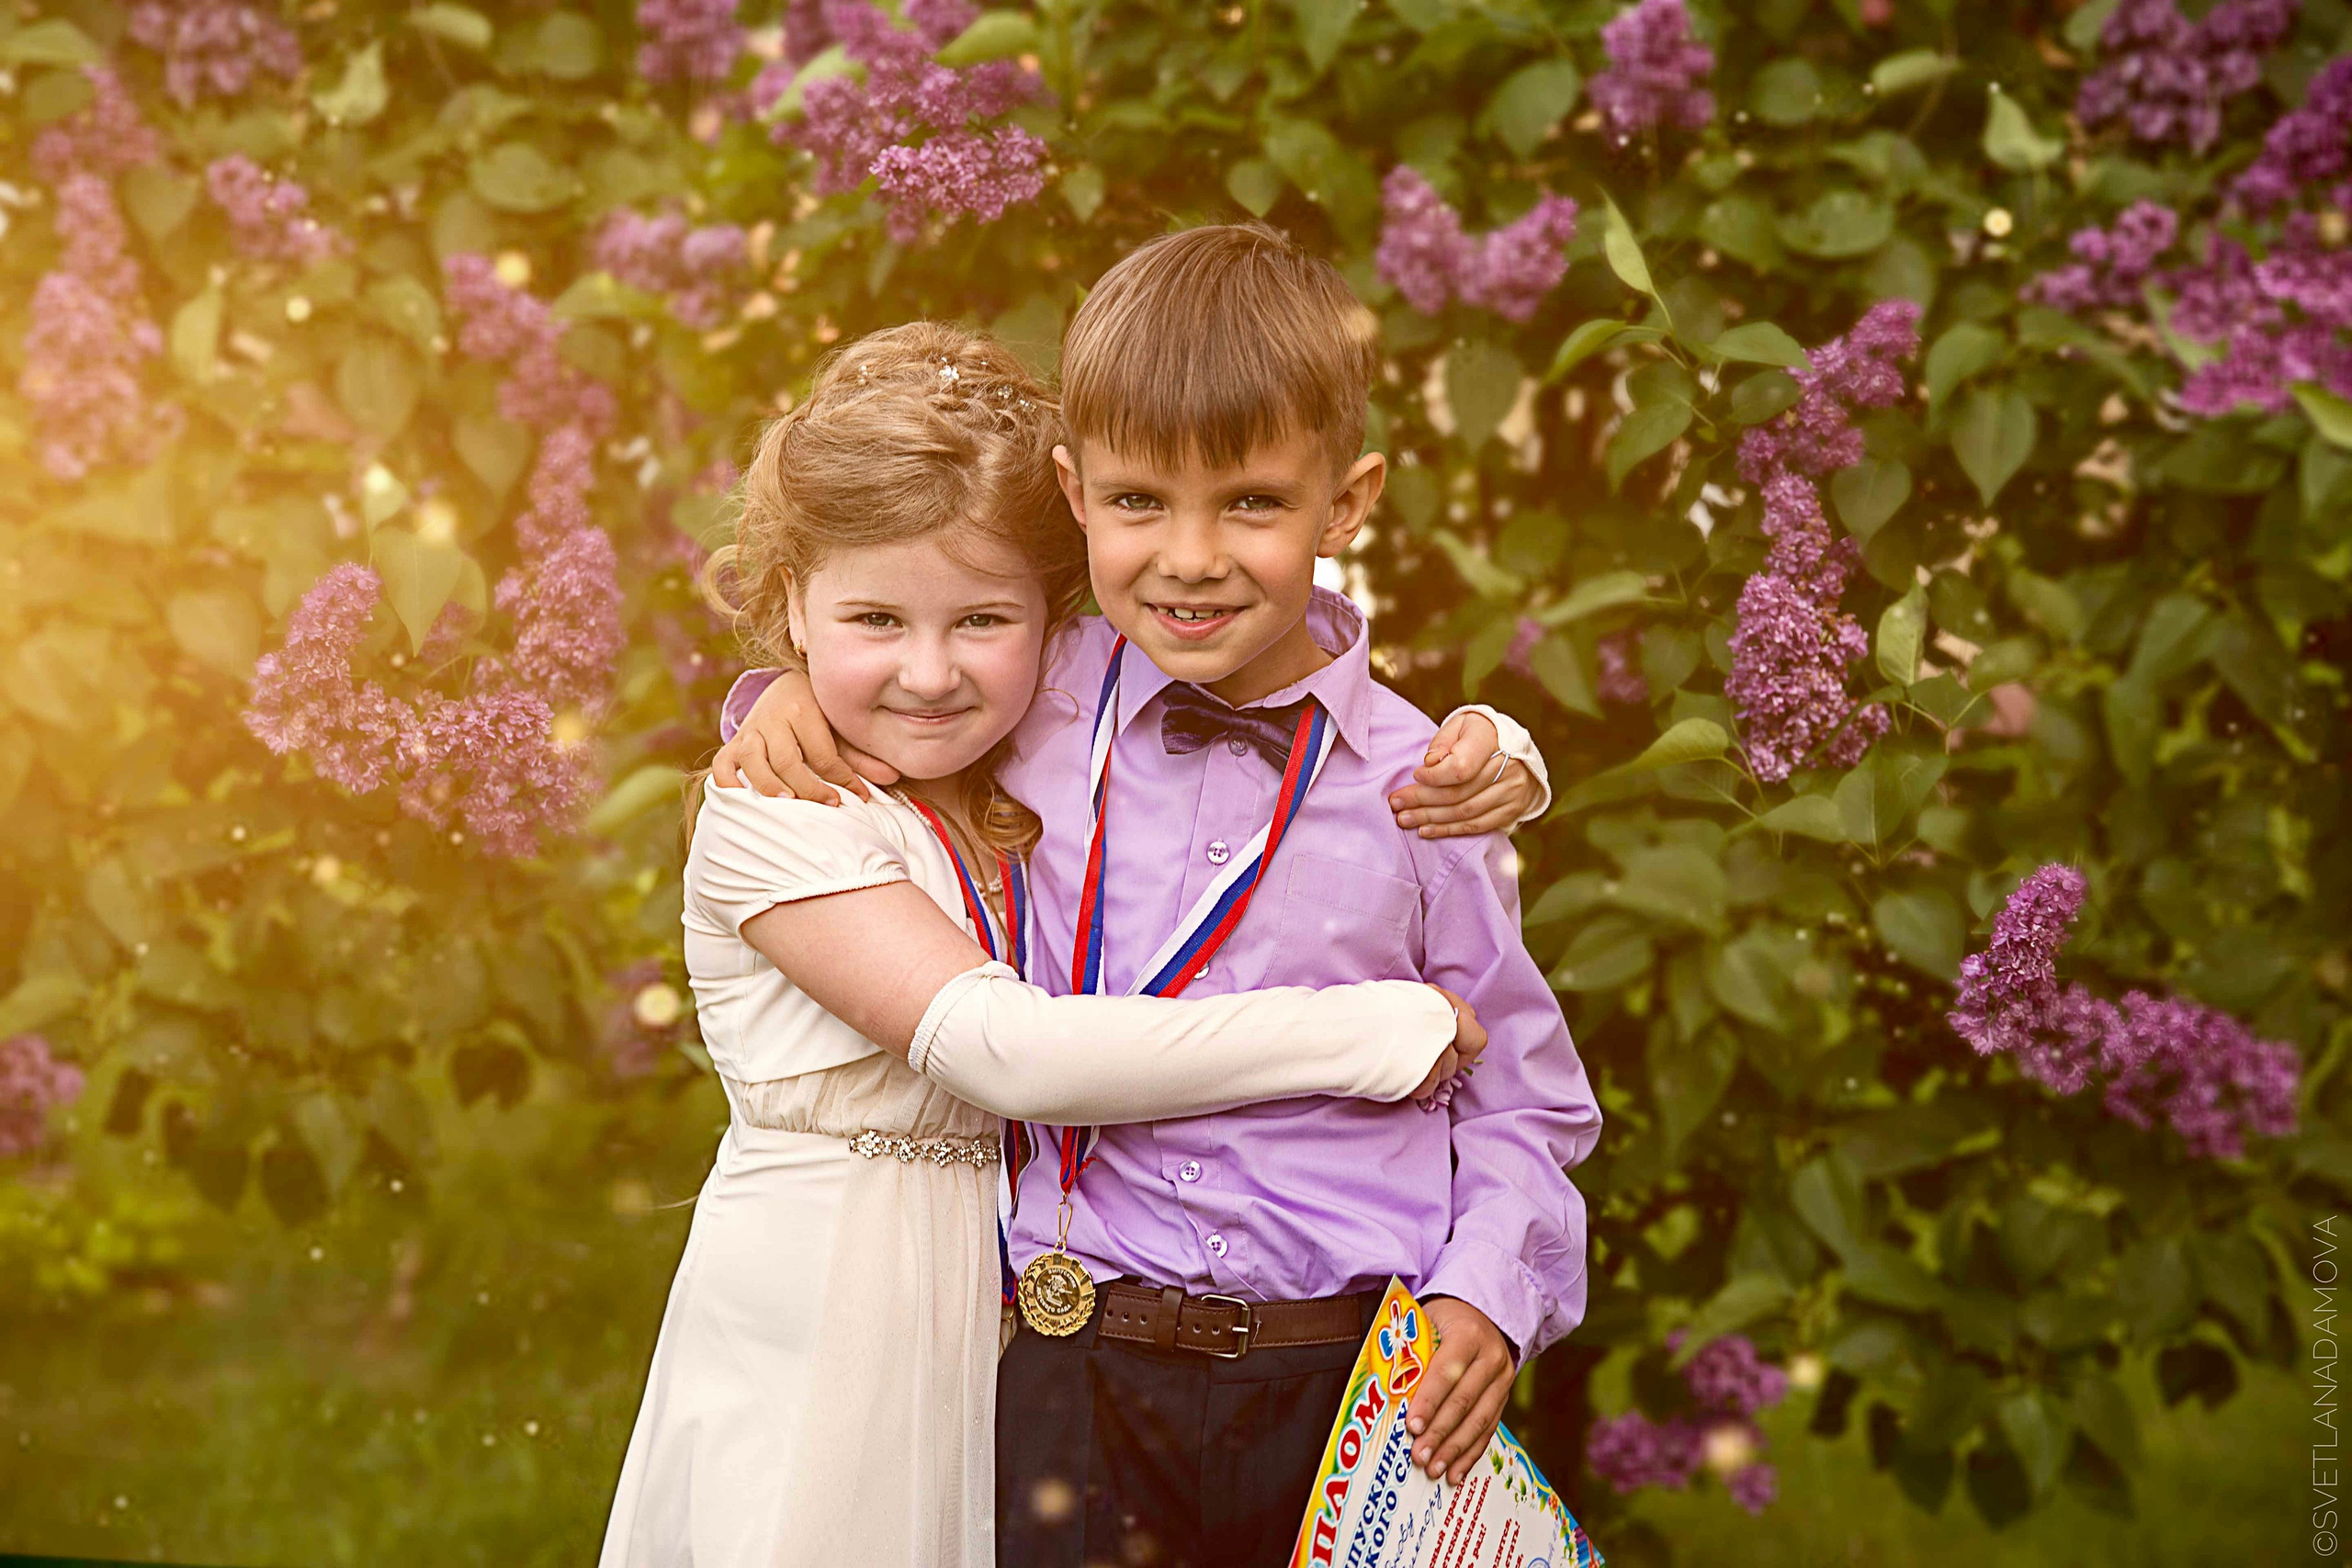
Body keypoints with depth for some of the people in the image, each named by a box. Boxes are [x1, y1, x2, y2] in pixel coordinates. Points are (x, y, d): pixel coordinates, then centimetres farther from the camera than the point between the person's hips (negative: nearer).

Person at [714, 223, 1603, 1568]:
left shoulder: (1414, 786, -2)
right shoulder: (1035, 701, 2)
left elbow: (1525, 1097, 6)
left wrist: (1488, 1293, -8)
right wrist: (796, 696, 4)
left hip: (1353, 1378, -1)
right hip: (1080, 1370, 1)